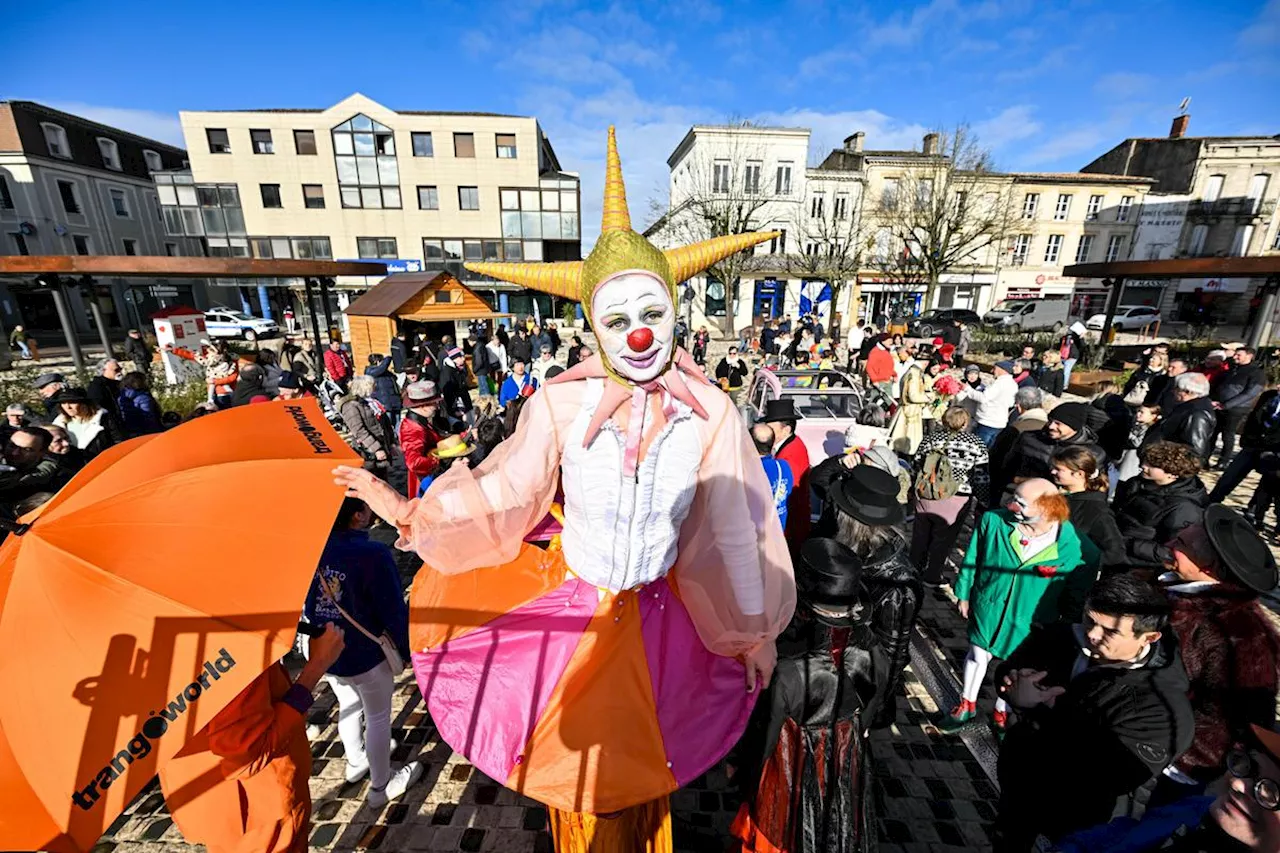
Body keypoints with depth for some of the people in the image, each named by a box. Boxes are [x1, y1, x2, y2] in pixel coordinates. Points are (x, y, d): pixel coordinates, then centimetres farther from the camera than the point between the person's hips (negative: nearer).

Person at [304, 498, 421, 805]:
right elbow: (394, 611, -24)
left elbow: (304, 604, 4)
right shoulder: (373, 554, -30)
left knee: (348, 706, 29)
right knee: (378, 717, 15)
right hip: (367, 656, -6)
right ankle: (381, 786, 33)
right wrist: (406, 650, -7)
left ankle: (356, 762, 52)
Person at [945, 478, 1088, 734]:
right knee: (978, 655, 19)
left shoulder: (1070, 542, -22)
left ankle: (1002, 713, 48)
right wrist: (963, 594, 2)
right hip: (988, 609, 1)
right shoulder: (993, 521, -20)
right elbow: (971, 560, -6)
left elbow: (1078, 587, -5)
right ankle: (967, 705, 44)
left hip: (1030, 621, 0)